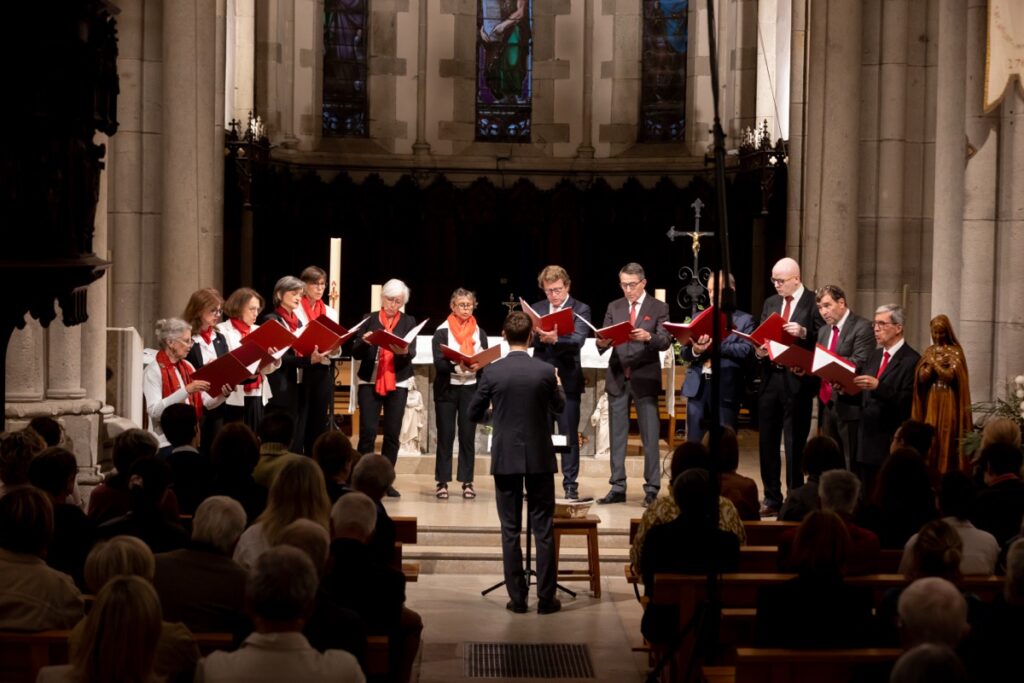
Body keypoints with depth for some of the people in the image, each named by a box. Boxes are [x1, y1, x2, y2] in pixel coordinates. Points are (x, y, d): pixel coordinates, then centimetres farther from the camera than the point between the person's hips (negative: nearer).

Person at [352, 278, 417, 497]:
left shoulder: (409, 322, 6)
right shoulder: (369, 319, 4)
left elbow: (412, 353, -5)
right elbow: (356, 354, 1)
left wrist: (403, 351, -27)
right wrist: (364, 342, -19)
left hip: (398, 383, 1)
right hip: (369, 381, -1)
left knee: (392, 433, 2)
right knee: (368, 431, -9)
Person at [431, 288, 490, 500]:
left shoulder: (479, 333, 7)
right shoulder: (442, 332, -3)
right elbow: (439, 363, -11)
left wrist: (478, 366, -18)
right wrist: (458, 366, -29)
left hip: (471, 389, 2)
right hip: (447, 389, -2)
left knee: (468, 435, 1)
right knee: (445, 435, 0)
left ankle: (467, 482, 6)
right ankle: (442, 482, 3)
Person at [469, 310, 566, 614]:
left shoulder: (492, 372, -7)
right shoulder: (546, 371, -7)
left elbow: (474, 414, 3)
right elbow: (559, 406, 11)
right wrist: (558, 384, 32)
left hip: (505, 458, 0)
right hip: (540, 457, 0)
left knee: (510, 530, 6)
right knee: (543, 529, 5)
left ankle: (517, 597, 7)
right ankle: (546, 598, 6)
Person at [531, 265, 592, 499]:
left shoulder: (581, 310, -2)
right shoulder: (536, 309, 11)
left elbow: (578, 340, -17)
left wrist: (555, 339, -35)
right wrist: (539, 336, -20)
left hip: (567, 379, -3)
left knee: (569, 435, 0)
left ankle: (570, 484, 5)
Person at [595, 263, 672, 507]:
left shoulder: (658, 308, 1)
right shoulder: (614, 307, 11)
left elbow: (666, 341, -9)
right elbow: (604, 338, 4)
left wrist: (648, 336, -29)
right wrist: (602, 343, -20)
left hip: (645, 379, -3)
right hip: (617, 378, 3)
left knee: (650, 436, -2)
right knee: (617, 435, 7)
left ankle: (652, 489, 3)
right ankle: (618, 488, 13)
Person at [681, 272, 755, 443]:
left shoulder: (744, 320, 5)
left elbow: (745, 351, -10)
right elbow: (685, 352, 10)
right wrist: (695, 350, -14)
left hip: (726, 388, -4)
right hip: (698, 386, 4)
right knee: (694, 443, 4)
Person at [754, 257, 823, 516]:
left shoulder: (813, 303, -4)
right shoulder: (770, 303, 14)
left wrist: (803, 333, -26)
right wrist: (758, 350, -6)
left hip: (797, 381, -6)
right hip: (771, 377, 6)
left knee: (795, 444, -2)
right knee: (767, 441, 8)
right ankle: (771, 499, 17)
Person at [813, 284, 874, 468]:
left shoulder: (862, 328, -8)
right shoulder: (823, 331, 18)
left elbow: (859, 364, -19)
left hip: (848, 406, -8)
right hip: (826, 404, 8)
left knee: (850, 465, -4)